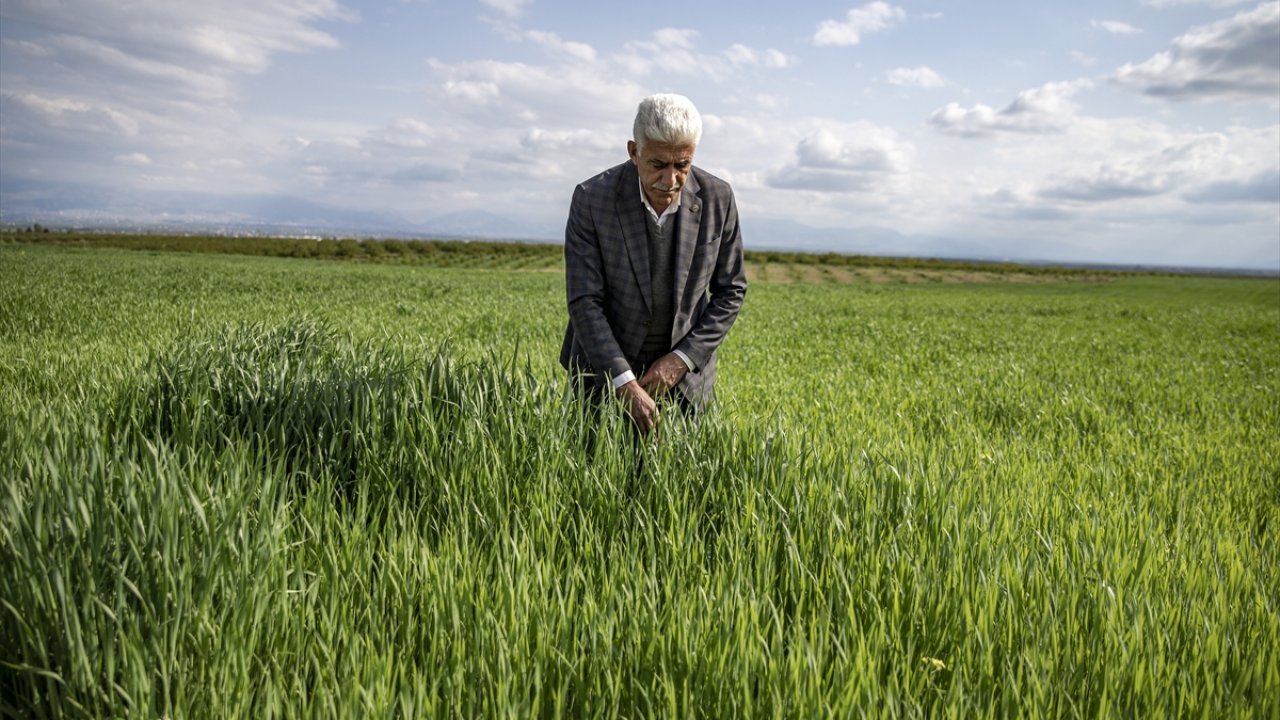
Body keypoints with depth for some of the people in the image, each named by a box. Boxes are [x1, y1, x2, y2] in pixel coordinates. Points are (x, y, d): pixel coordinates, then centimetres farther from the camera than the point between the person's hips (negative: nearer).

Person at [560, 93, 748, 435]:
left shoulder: (717, 198, -11)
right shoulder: (591, 198, -17)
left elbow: (730, 290, -1)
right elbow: (584, 302, -17)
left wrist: (681, 359, -11)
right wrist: (626, 384, -27)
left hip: (684, 376, 2)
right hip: (605, 367, -1)